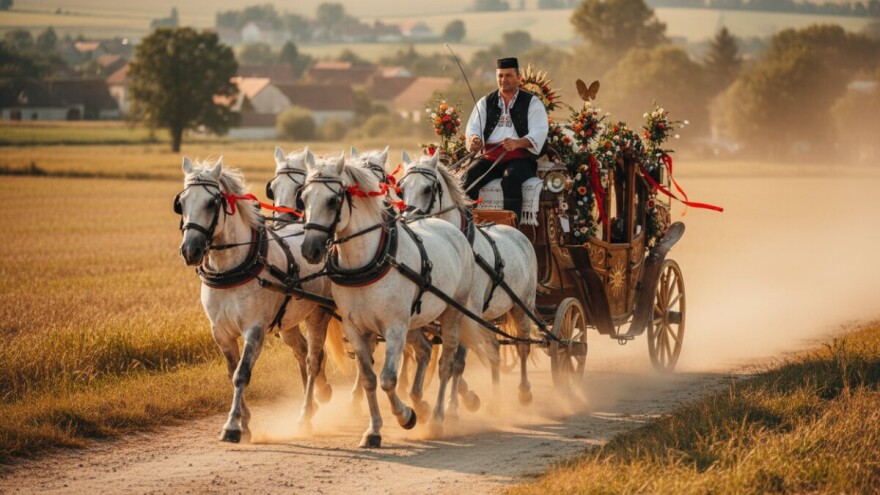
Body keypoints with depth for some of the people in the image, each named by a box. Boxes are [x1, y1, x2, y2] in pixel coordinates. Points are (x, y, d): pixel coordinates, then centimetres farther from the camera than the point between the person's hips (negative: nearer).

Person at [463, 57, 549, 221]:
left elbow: (538, 134, -7)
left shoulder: (532, 102, 6)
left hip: (521, 158, -3)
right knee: (470, 174, -26)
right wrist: (473, 139, -18)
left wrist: (517, 143, -29)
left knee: (511, 176, -36)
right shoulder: (486, 102, 18)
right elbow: (472, 128, 9)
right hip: (490, 157, 3)